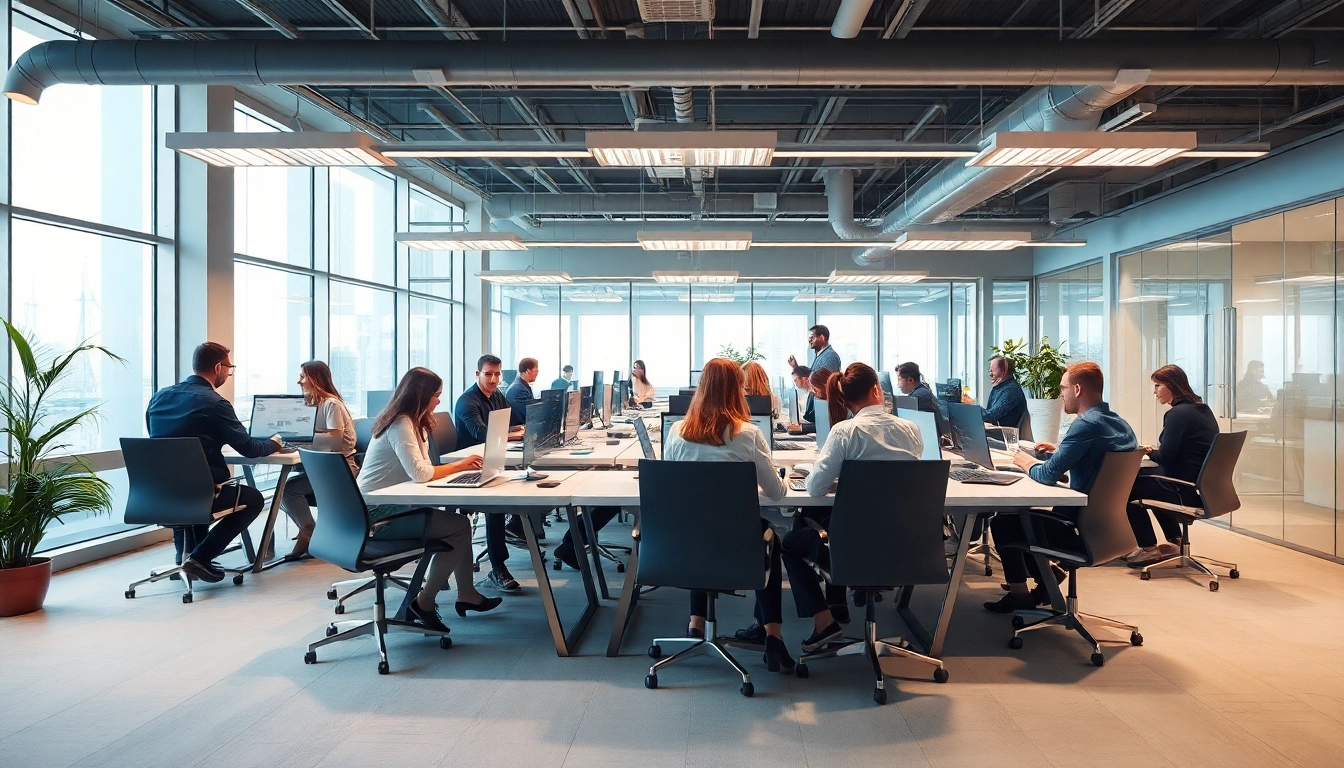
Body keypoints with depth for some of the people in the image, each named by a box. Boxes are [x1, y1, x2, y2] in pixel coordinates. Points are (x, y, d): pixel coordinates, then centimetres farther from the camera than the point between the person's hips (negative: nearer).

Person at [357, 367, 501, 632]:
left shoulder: (413, 422, 14)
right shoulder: (401, 425, -18)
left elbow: (423, 470, 9)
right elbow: (420, 473, -27)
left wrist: (459, 466, -7)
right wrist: (459, 465, -14)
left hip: (390, 506, 10)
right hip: (377, 515, -10)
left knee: (458, 519, 3)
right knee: (459, 526, -16)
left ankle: (466, 593, 13)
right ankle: (424, 602, -5)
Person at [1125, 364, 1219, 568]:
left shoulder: (1178, 413, -18)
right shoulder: (1203, 409, 11)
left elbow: (1166, 458, -20)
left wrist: (1150, 452, 0)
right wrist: (1157, 450, 10)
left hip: (1187, 492, -9)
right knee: (1152, 481, 31)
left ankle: (1148, 548, 12)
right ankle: (1175, 542, 34)